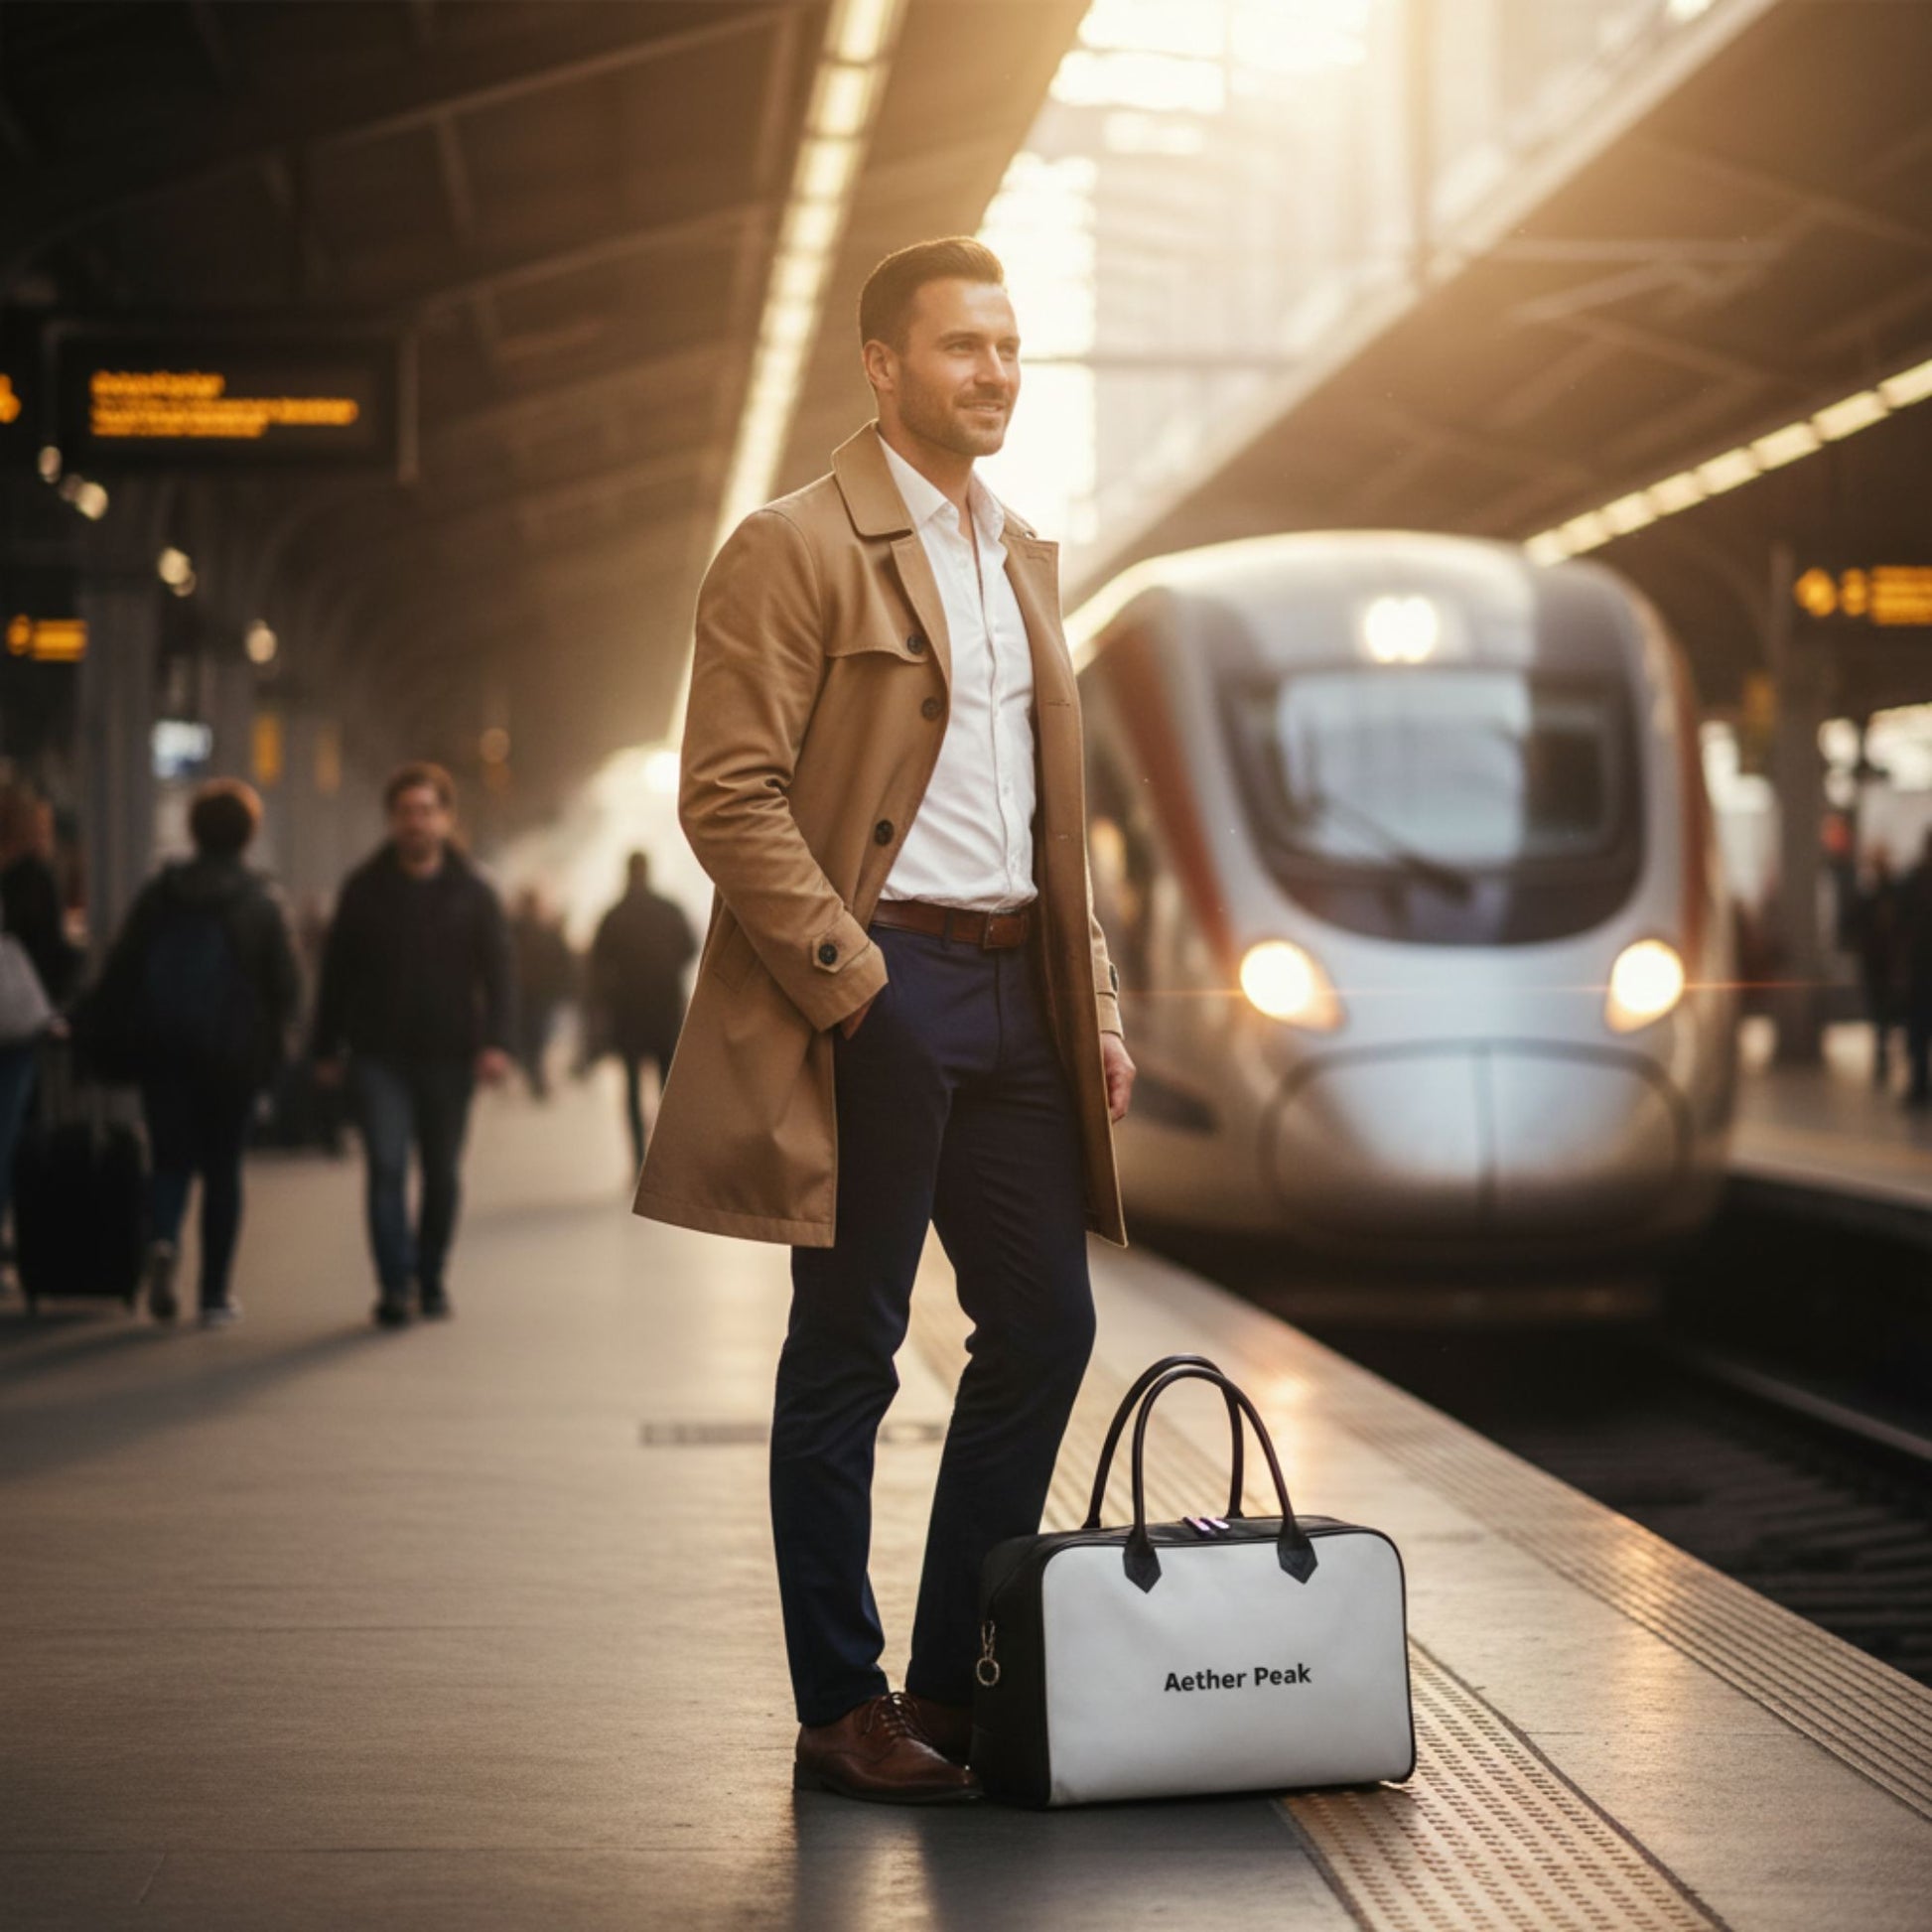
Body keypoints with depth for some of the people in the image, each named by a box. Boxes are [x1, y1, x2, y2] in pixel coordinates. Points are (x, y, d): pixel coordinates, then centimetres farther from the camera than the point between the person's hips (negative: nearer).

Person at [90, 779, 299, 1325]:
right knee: (223, 1167, 8)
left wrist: (126, 1037, 10)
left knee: (170, 1157, 9)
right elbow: (285, 984, -6)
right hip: (232, 1052, -1)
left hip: (162, 1052, 1)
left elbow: (118, 972, 1)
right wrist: (270, 1046, 6)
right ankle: (215, 1294, 8)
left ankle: (162, 1238, -23)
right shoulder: (260, 901, -3)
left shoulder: (159, 893, 2)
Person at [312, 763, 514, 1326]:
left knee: (442, 1174, 8)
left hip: (448, 1057, 1)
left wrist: (496, 1042, -13)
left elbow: (497, 972, 0)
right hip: (379, 1056, -1)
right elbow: (336, 972, 8)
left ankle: (431, 1279, 23)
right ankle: (394, 1285, -13)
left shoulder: (473, 892, 4)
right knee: (387, 1167, -12)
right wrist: (326, 1049, 5)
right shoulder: (364, 888, 4)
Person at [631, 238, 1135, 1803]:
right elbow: (730, 799, -12)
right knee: (847, 1354, 1)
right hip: (875, 988, -7)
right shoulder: (792, 551, -6)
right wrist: (854, 982, -16)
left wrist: (1098, 1006, 13)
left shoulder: (1025, 560, 18)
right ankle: (842, 1712, 11)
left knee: (1045, 1326, 8)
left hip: (1013, 985, 8)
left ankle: (955, 1681, 19)